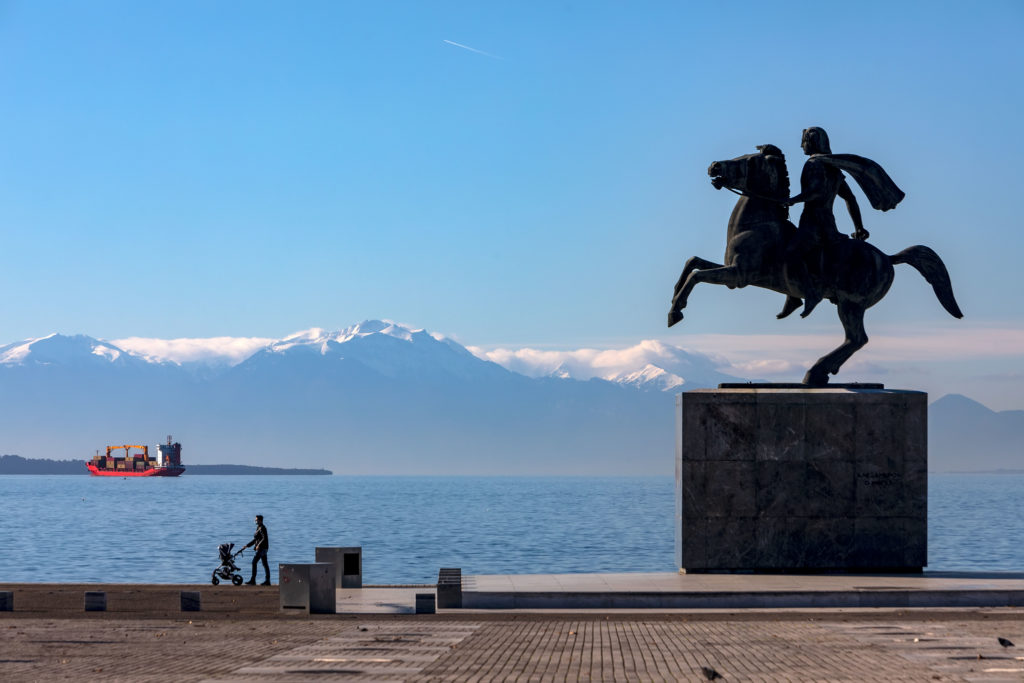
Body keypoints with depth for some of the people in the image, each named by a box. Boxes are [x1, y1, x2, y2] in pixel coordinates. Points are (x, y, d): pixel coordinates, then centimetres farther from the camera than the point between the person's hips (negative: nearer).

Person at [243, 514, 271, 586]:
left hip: (262, 548, -10)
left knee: (254, 562, -11)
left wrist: (259, 545, -36)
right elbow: (255, 540, 24)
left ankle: (252, 580, -12)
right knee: (265, 564, 8)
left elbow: (264, 538, -24)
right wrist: (247, 545, 23)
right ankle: (267, 581, 8)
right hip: (262, 548, 10)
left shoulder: (262, 528, -12)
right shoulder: (259, 528, 18)